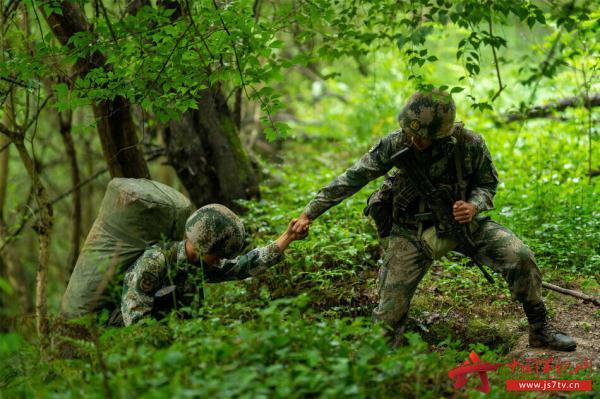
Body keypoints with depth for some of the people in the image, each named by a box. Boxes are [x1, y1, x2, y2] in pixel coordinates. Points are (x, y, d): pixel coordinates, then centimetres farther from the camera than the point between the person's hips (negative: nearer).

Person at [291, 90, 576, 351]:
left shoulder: (469, 144, -18)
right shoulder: (397, 144, -19)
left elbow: (488, 183, 1)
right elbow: (352, 178, -12)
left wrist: (474, 206, -22)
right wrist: (310, 213, -13)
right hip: (411, 232, -1)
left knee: (520, 257, -17)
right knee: (388, 317, -9)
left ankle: (540, 330, 4)